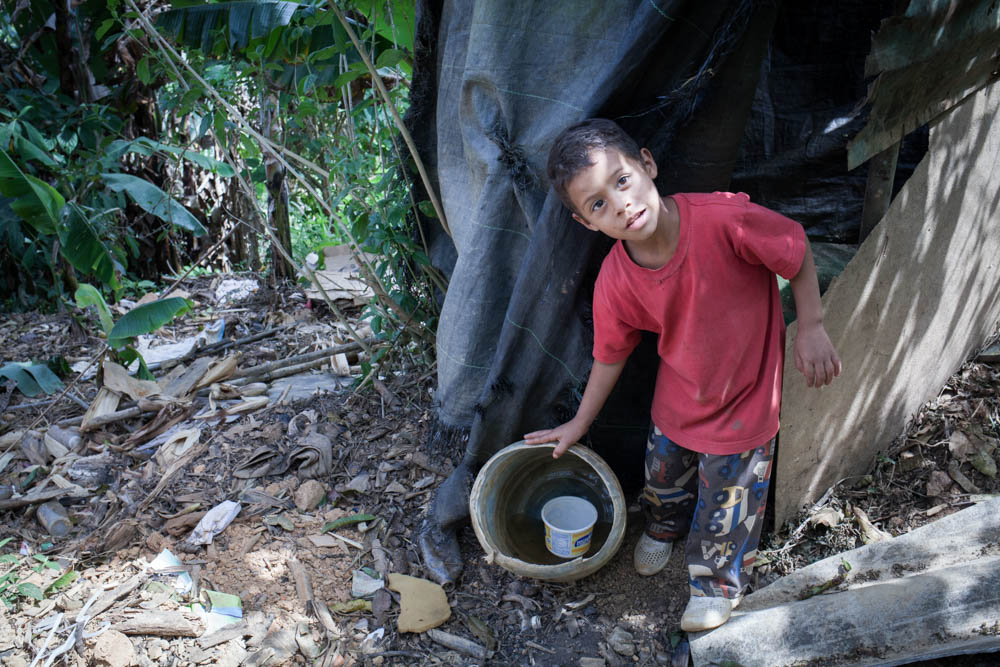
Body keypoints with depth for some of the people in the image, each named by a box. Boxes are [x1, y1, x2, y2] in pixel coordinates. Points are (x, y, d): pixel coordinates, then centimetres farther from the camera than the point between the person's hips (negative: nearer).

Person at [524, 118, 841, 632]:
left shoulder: (723, 219, -35)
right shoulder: (615, 284, -23)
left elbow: (795, 249, -16)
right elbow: (609, 356, -5)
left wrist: (811, 328, -12)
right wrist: (579, 425, 7)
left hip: (744, 398, -3)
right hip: (678, 395, 3)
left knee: (727, 495, 15)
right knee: (664, 473, 27)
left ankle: (718, 581, 47)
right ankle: (662, 528, 65)